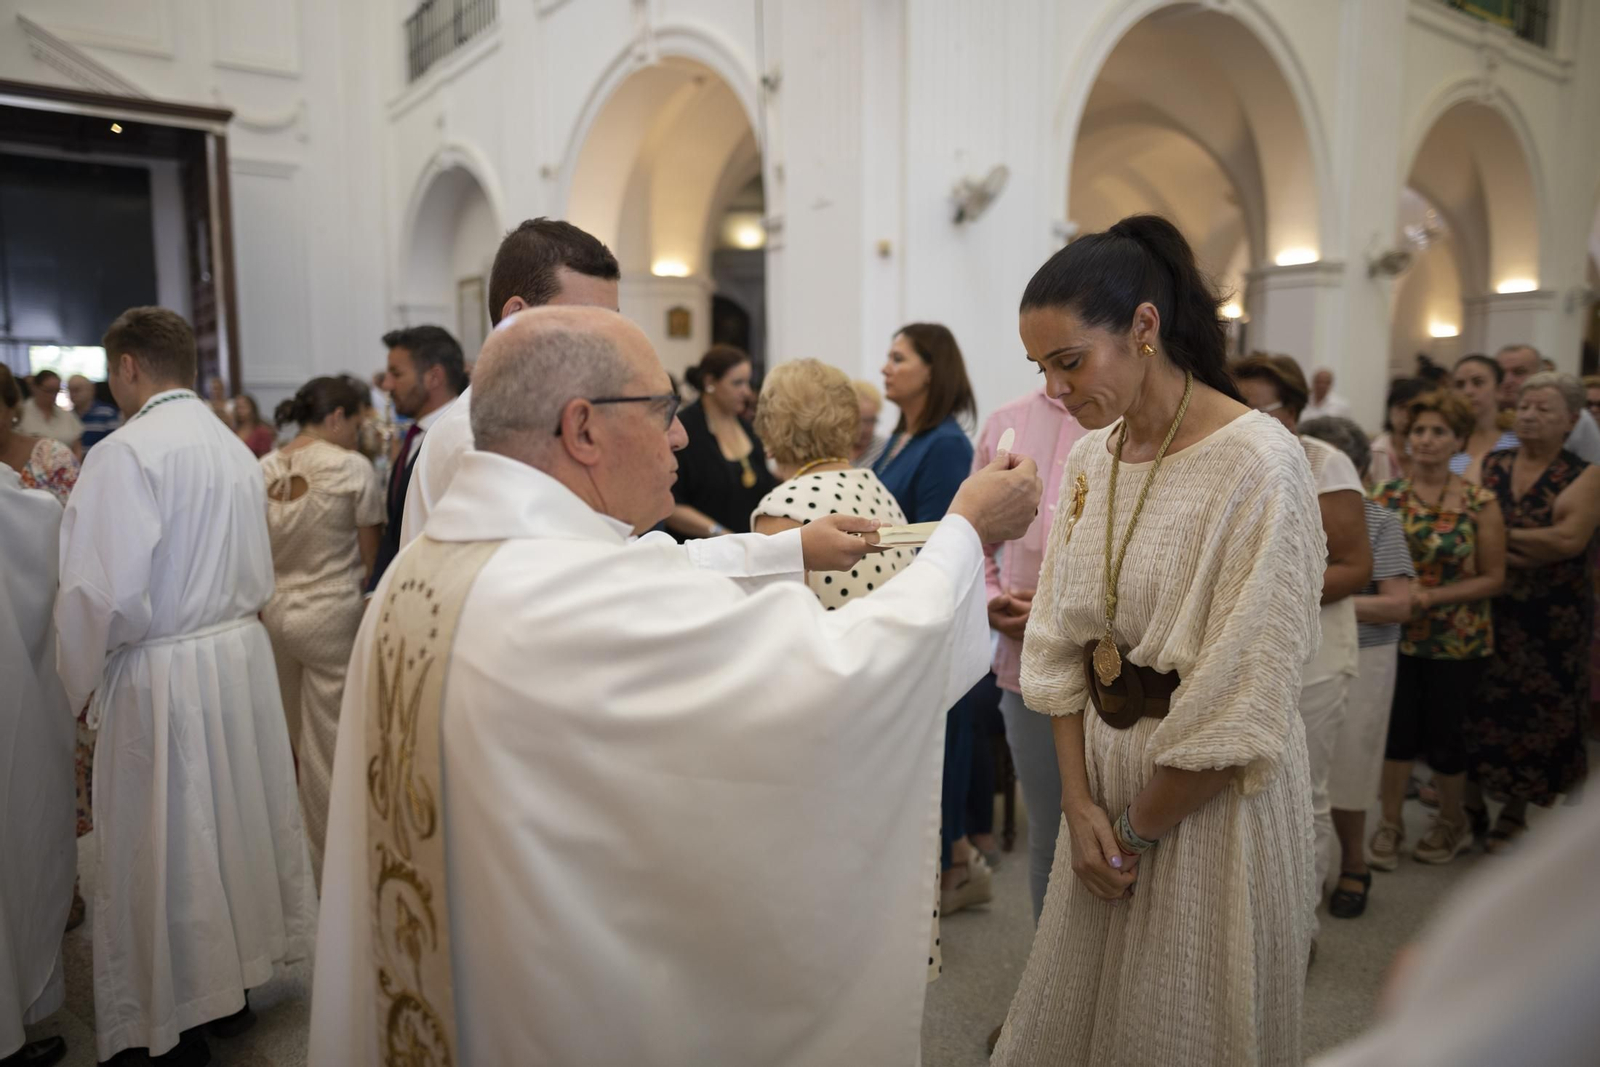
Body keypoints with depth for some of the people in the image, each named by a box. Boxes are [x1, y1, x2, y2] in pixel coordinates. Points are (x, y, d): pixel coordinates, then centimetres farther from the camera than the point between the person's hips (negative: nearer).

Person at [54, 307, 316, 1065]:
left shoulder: (126, 452, -16)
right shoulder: (235, 448, 6)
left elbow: (107, 592, -20)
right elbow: (258, 575, 8)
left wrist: (82, 681, -6)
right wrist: (225, 622, 15)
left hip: (161, 674, -7)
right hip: (241, 654, 7)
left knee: (165, 843, 8)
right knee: (232, 820, 18)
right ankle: (230, 989, 35)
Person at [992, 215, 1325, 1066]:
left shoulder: (1257, 464, -20)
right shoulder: (1087, 458, 1)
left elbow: (1241, 702, -20)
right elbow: (1060, 645, 3)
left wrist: (1137, 831, -9)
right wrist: (1080, 803, -4)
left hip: (1207, 805, -6)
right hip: (1104, 776, 6)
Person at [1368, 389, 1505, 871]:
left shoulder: (1479, 503, -7)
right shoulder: (1387, 496, -1)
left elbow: (1493, 577, -6)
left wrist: (1431, 596, -18)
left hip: (1456, 641, -1)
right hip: (1398, 633, 2)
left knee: (1442, 736, 9)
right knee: (1398, 730, 6)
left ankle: (1452, 820, 35)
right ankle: (1390, 823, 24)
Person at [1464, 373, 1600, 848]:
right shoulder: (1489, 466, 7)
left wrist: (1500, 535, -13)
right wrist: (1536, 547, -15)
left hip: (1551, 621, -2)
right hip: (1485, 611, 3)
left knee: (1534, 713, 7)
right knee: (1480, 707, 8)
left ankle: (1514, 813, 23)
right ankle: (1471, 804, 24)